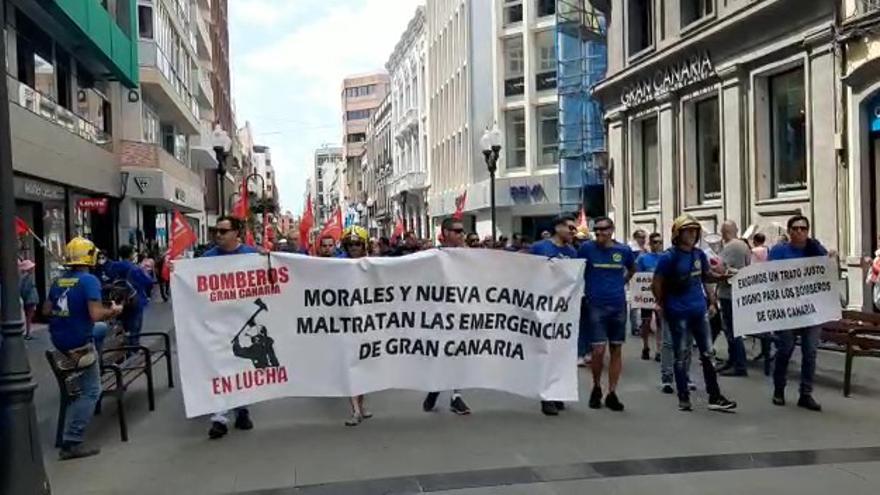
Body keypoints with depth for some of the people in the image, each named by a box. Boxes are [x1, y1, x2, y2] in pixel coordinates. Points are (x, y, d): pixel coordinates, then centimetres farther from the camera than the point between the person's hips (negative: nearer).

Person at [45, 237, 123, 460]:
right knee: (90, 391, 1)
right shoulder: (89, 280, -18)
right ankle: (71, 443, -3)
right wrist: (113, 311, -7)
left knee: (102, 329, 32)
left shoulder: (58, 281, 4)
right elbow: (96, 315, -26)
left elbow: (46, 310, 12)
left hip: (58, 339, 8)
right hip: (78, 343, -7)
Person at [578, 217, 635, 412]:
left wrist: (620, 283, 12)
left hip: (618, 305, 3)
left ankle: (611, 394, 15)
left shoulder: (624, 250, 2)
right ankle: (596, 387, 16)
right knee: (598, 350, -8)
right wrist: (589, 287, 4)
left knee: (616, 350, 5)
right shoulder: (587, 248, -5)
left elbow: (632, 269, 22)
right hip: (596, 305, -3)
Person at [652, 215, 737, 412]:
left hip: (700, 310, 6)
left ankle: (715, 397, 15)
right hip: (678, 313, -5)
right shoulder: (669, 257, -12)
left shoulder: (699, 254, 5)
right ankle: (684, 398, 15)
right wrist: (662, 305, -1)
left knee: (708, 353, 8)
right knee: (681, 356, 4)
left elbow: (705, 279, 15)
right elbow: (657, 283, -8)